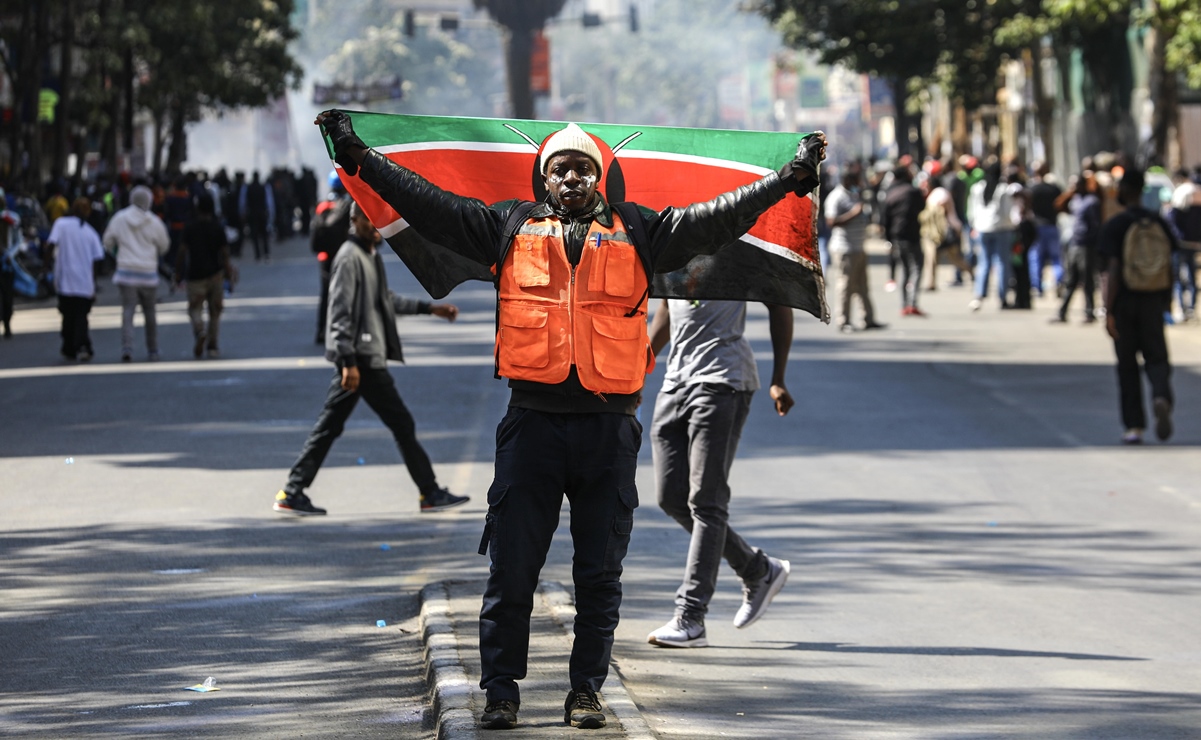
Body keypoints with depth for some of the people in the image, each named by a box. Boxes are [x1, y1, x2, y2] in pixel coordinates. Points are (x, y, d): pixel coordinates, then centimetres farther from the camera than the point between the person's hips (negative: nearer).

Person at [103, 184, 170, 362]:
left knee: (128, 311, -4)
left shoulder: (119, 219, -1)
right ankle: (153, 351, 20)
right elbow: (164, 246, 6)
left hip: (126, 271, 0)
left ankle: (127, 349, -20)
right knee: (150, 313, 12)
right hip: (148, 273, 0)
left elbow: (108, 243, 8)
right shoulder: (154, 222, -5)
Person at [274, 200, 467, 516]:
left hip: (358, 359, 10)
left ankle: (293, 492, 9)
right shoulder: (350, 258, -14)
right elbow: (341, 312, -19)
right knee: (401, 424, -2)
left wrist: (429, 308, 30)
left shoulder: (370, 256, 16)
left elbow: (386, 300, 30)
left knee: (329, 425, 8)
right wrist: (349, 362, -23)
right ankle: (430, 493, 5)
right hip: (361, 357, -10)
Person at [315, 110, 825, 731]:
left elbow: (716, 219, 7)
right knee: (512, 566, -1)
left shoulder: (637, 233, 12)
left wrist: (789, 178, 0)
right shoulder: (510, 227, 11)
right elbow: (429, 203, 8)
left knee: (600, 572, 4)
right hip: (532, 423, 0)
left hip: (608, 429, 0)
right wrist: (360, 157, 1)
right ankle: (501, 691, 6)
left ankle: (586, 690, 12)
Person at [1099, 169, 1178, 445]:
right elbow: (1169, 265, 6)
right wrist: (1167, 299, 19)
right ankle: (1162, 397, -24)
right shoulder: (1158, 222, 2)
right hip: (1153, 301, 2)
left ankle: (1134, 425, 10)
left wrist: (1108, 311, -14)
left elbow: (1113, 270, -15)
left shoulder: (1115, 225, -10)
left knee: (1127, 364, 9)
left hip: (1125, 300, -2)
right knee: (1156, 357, 8)